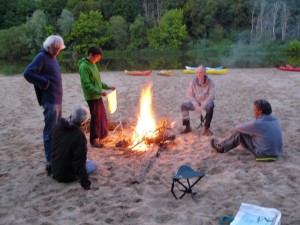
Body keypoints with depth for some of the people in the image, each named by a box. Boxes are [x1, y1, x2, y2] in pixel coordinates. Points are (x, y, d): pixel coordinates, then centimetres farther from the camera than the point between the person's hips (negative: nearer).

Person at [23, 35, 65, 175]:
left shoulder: (52, 57, 16)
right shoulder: (42, 57, -11)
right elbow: (28, 73, -21)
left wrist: (58, 96, 11)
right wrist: (45, 83, -18)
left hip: (57, 100, 10)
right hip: (50, 101, -10)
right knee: (50, 132, -7)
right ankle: (50, 162, -1)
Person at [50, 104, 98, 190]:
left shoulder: (57, 127, -9)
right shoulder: (79, 136, -29)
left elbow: (50, 145, 9)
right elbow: (79, 162, -27)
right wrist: (85, 183, -22)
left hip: (54, 169, 6)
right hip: (66, 176, -6)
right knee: (94, 165, 7)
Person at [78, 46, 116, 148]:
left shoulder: (93, 64, 12)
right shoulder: (84, 66, -17)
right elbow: (87, 85, -24)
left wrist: (108, 87, 16)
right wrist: (99, 92, -29)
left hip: (98, 96, 9)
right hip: (92, 97, -9)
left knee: (102, 116, 17)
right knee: (95, 118, -1)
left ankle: (102, 135, 34)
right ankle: (94, 140, 12)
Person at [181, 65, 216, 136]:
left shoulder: (210, 82, -16)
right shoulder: (193, 82, -8)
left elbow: (212, 96, -23)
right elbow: (190, 95, -6)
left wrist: (202, 106, -30)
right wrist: (196, 105, -20)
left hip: (206, 103, -3)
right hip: (196, 102, 3)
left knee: (210, 107, -37)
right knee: (184, 105, -18)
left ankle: (206, 129, -23)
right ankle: (188, 127, -6)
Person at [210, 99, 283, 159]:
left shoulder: (257, 123, -21)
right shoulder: (275, 119, 1)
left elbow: (238, 128, -6)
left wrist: (237, 127, 16)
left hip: (264, 154, -7)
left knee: (239, 132, 2)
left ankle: (221, 147, 20)